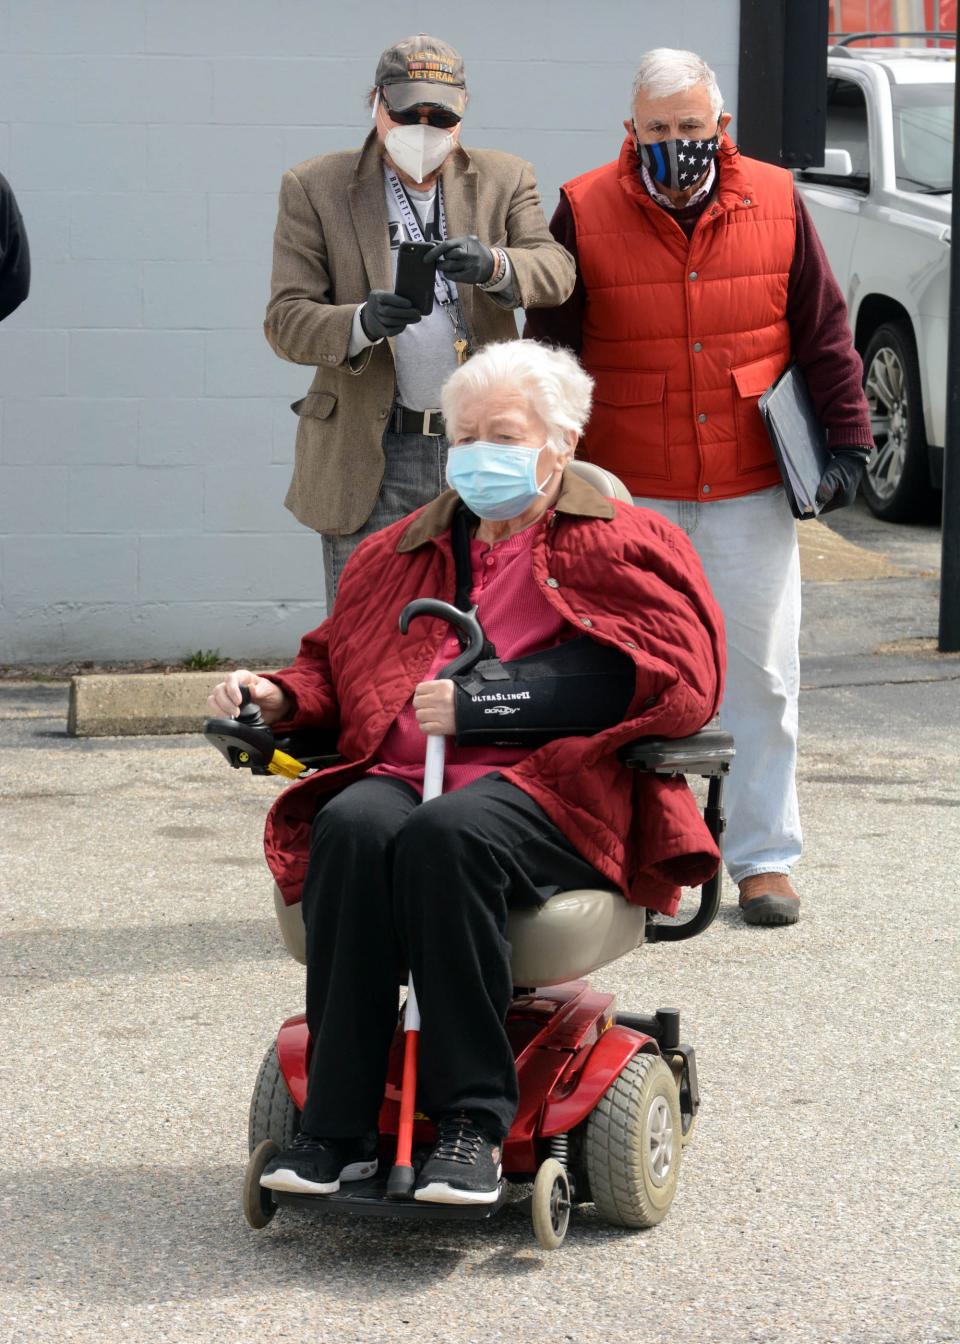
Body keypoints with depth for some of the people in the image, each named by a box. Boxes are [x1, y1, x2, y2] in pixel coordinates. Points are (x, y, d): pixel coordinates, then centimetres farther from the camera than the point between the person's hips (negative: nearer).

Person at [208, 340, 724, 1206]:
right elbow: (338, 658, 36)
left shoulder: (616, 547, 12)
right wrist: (278, 698, 10)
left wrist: (485, 699, -12)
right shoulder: (401, 554, 30)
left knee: (446, 834, -38)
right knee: (353, 828, -33)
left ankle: (474, 1119, -32)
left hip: (544, 786, -4)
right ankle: (337, 1127, -33)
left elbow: (670, 676, -5)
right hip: (400, 773, 4)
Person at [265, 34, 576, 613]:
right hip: (369, 459, -2)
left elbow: (556, 271, -6)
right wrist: (362, 322, -24)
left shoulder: (505, 179, 8)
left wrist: (493, 264, -29)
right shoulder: (315, 188, 3)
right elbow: (285, 320, -3)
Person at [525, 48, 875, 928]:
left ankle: (763, 857, 13)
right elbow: (549, 353, 3)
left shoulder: (775, 204, 2)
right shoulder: (586, 213, -2)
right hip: (629, 492, -1)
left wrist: (847, 440, 4)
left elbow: (824, 333, 9)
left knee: (760, 673, 4)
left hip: (751, 491, 1)